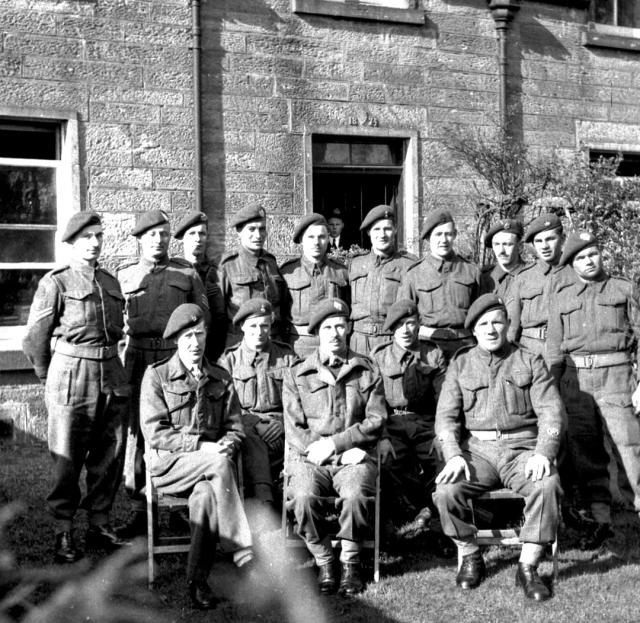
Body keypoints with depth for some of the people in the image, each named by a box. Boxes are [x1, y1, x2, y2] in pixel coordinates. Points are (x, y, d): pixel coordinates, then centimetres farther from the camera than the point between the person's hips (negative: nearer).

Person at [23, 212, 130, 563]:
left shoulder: (111, 282, 12)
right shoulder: (55, 283, -4)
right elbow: (34, 338, -1)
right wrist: (50, 380, 6)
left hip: (111, 376, 5)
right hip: (71, 377, -5)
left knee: (109, 456, 10)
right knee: (67, 459, 2)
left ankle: (100, 524, 24)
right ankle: (64, 533, 13)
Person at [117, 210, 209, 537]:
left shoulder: (186, 272, 11)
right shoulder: (124, 274, 12)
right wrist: (129, 326, -2)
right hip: (138, 358, 0)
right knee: (137, 431, -1)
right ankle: (140, 510, 7)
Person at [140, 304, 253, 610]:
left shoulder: (221, 378, 15)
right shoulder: (156, 375, 2)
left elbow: (235, 427, 13)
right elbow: (155, 433, -7)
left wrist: (226, 445, -12)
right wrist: (202, 446, -16)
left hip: (210, 460, 3)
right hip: (168, 464, -3)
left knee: (205, 496, -33)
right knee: (220, 465, -33)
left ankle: (198, 581, -24)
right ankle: (244, 555, -31)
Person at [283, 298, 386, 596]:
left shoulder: (368, 371, 11)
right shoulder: (297, 376, 9)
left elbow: (376, 420, 3)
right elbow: (294, 429, 1)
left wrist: (334, 443, -11)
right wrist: (345, 454, -10)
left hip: (354, 456, 0)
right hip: (308, 457, 0)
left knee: (356, 494, -32)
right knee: (304, 496, -31)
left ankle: (350, 562, -8)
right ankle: (323, 562, -8)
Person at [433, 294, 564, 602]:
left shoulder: (531, 362, 11)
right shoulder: (460, 364, 13)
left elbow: (551, 411, 2)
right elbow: (446, 415, 5)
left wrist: (543, 453, -15)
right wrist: (454, 456, -12)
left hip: (522, 447, -1)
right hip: (476, 449, 1)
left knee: (547, 485, -32)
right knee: (447, 490, -28)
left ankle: (528, 567, -16)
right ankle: (469, 557, -2)